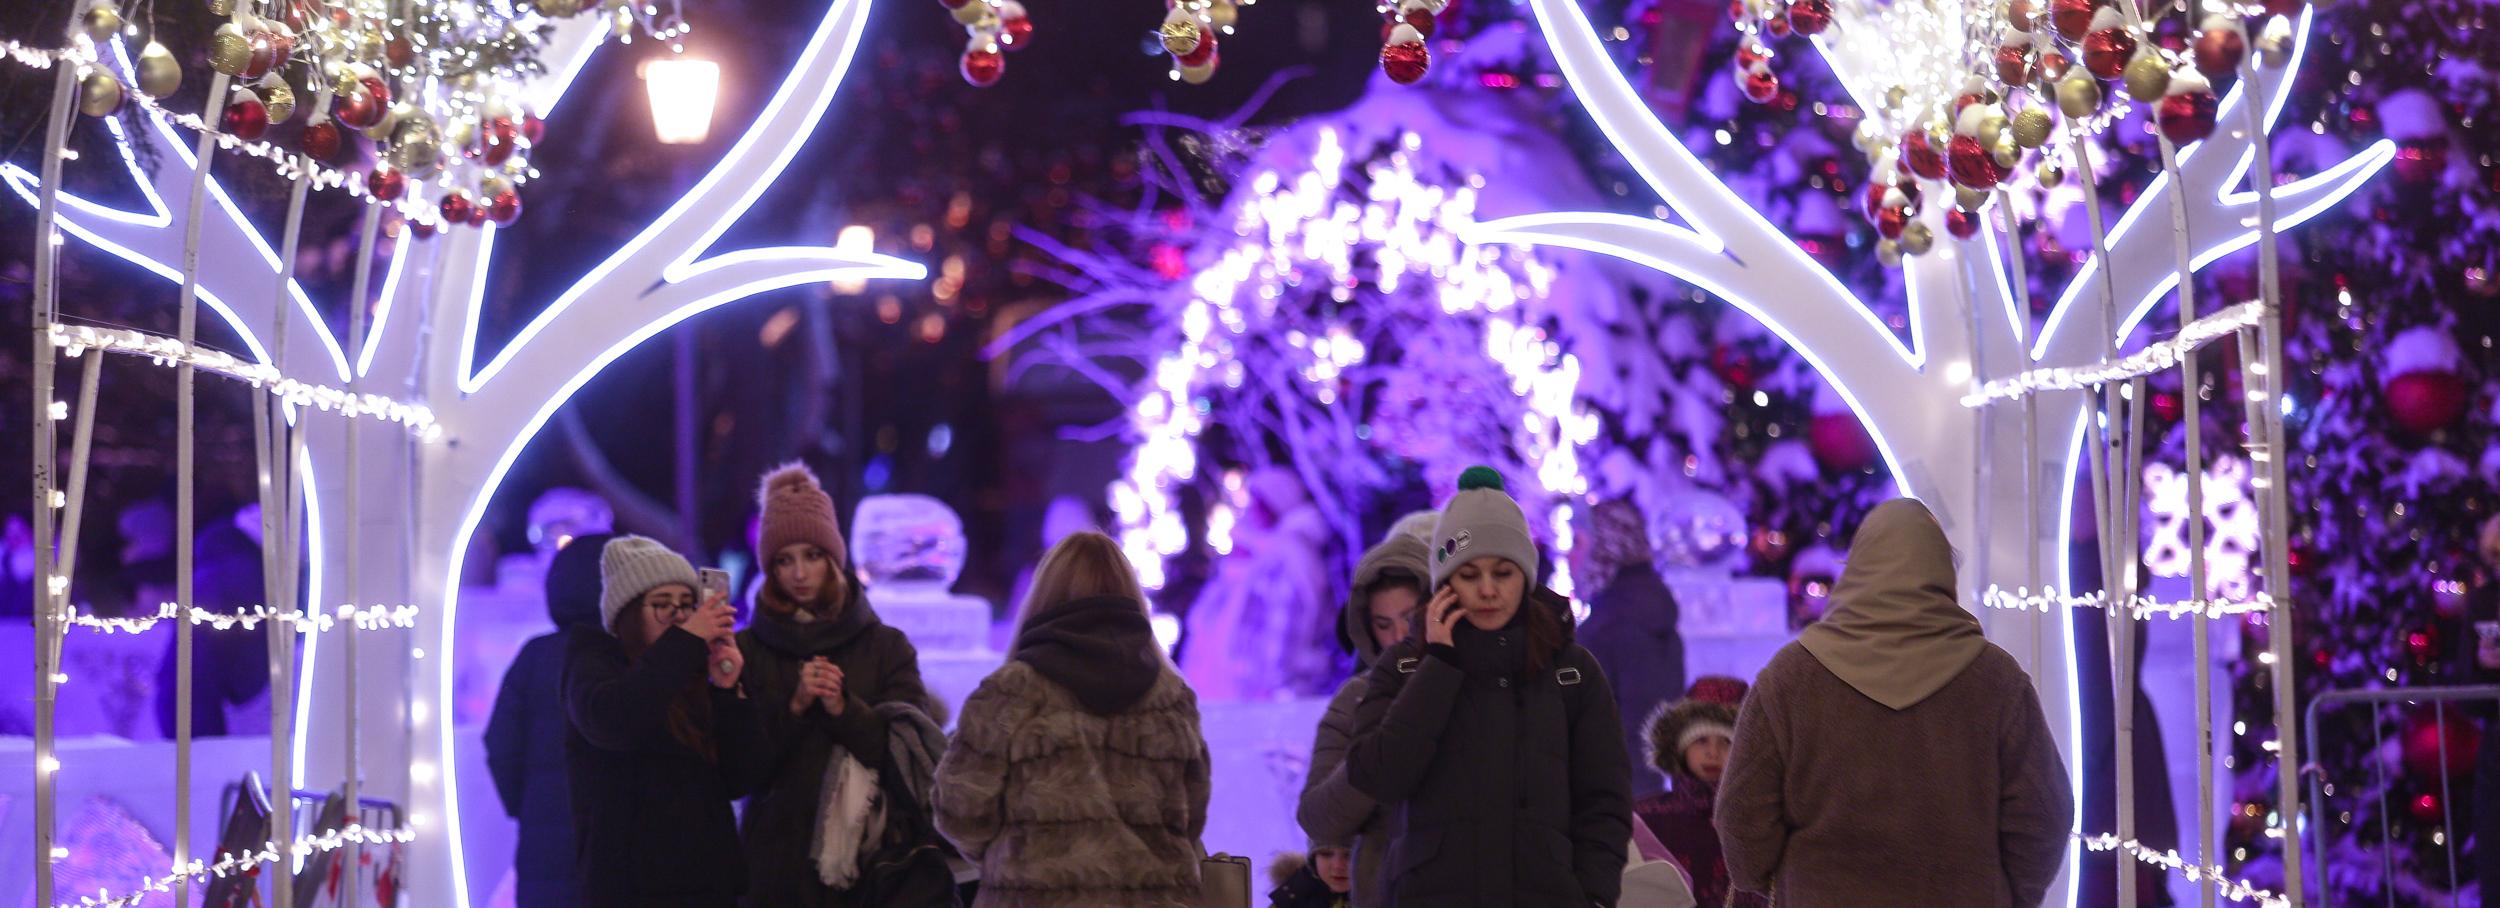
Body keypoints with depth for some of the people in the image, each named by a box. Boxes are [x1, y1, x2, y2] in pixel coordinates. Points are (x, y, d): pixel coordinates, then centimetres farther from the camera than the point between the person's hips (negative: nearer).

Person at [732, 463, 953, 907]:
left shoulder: (886, 646, 10)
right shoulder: (747, 651, 8)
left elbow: (911, 749, 0)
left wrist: (843, 709, -14)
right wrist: (794, 707, -13)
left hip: (875, 859, 0)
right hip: (781, 865, 0)